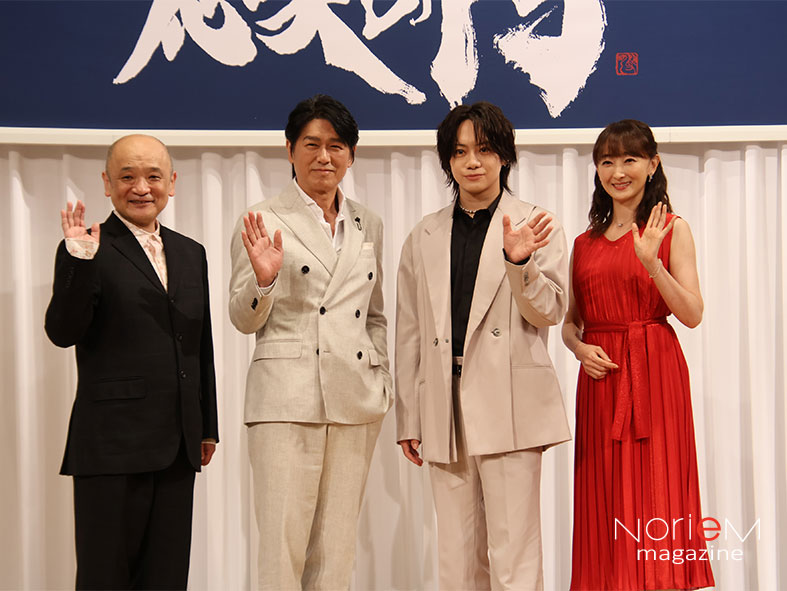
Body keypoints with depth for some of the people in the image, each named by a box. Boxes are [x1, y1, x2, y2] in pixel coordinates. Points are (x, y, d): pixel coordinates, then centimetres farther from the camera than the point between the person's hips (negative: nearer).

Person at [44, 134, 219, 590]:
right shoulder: (87, 250, -3)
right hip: (112, 446, -5)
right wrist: (81, 263, -26)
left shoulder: (191, 253, 14)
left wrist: (208, 428, 17)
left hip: (177, 447, 5)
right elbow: (62, 333, -13)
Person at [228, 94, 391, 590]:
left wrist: (381, 379, 10)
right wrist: (262, 278, -19)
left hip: (355, 401, 5)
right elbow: (245, 321, -1)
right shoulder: (265, 222, 0)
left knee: (337, 545, 9)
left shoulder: (368, 225, 14)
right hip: (288, 397, -4)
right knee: (283, 542, -6)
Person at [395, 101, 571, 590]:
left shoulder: (534, 226, 5)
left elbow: (550, 312, -2)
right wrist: (409, 419, 12)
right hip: (445, 408, 4)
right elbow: (410, 334, 14)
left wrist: (519, 261, -20)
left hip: (509, 405, -4)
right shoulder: (424, 237, 15)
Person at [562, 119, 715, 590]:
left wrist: (651, 262, -19)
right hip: (600, 377, 4)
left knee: (655, 495, -5)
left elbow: (693, 315, -6)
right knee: (606, 505, 4)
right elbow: (570, 321, 17)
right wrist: (580, 349, -4)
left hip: (654, 373, -4)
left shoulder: (672, 230, 2)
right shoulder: (586, 243, 13)